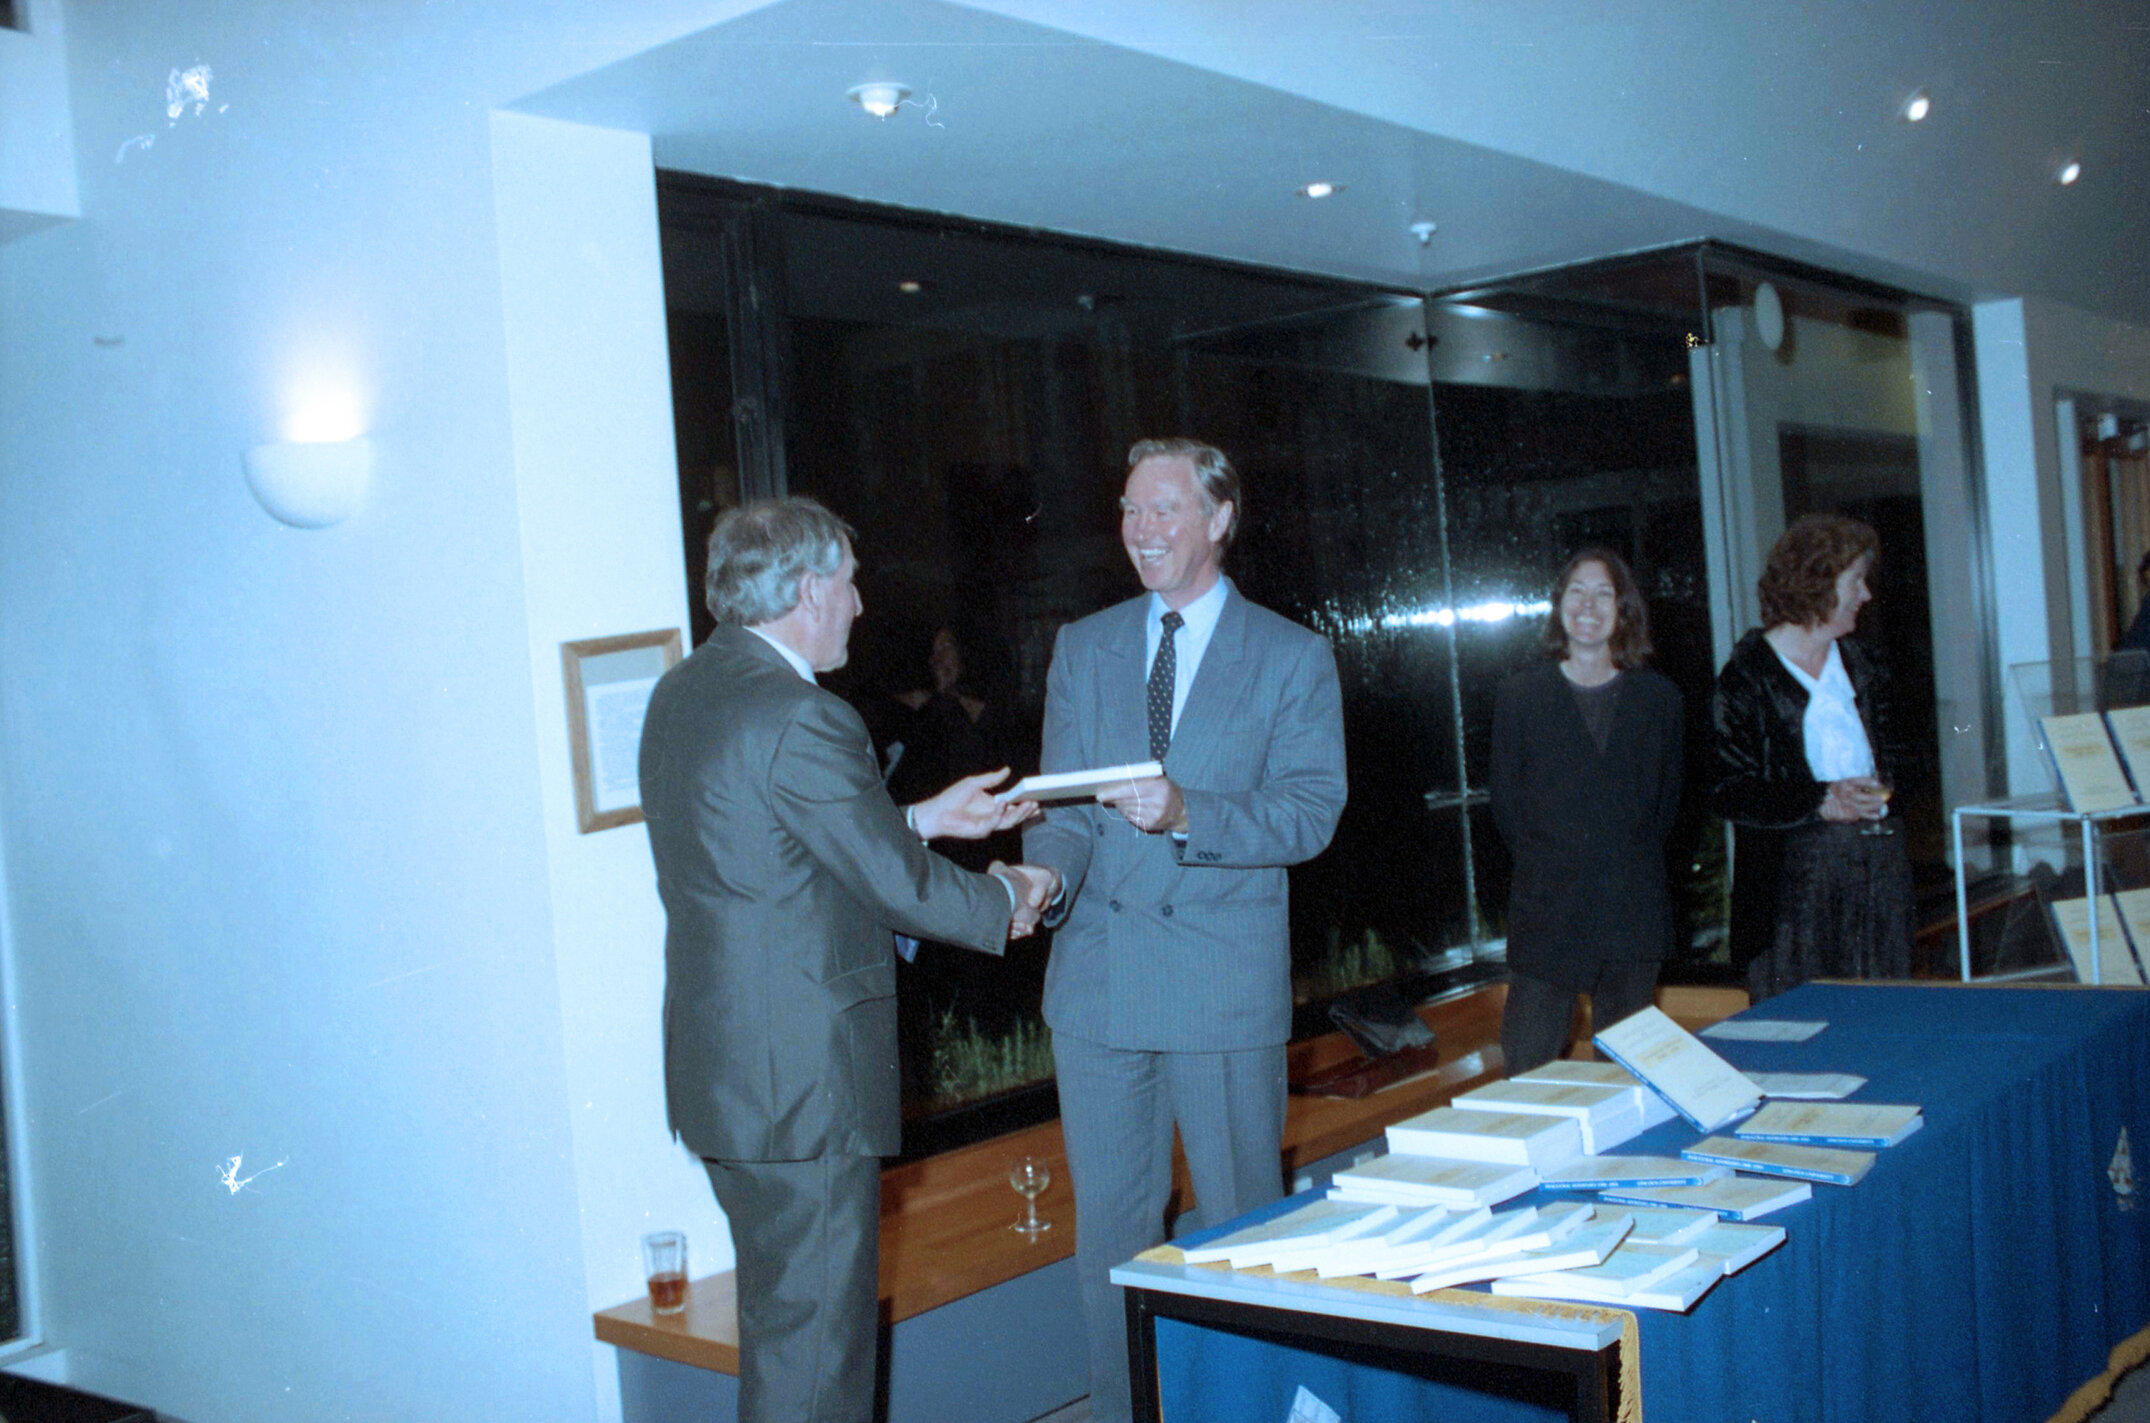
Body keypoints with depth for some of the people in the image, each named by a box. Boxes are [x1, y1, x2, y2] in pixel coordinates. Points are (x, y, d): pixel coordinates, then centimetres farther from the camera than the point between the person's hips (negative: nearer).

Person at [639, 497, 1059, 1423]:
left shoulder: (681, 694, 9)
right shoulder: (800, 719, -21)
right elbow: (896, 883, -17)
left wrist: (923, 819, 20)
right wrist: (1007, 899, 2)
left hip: (717, 1063, 10)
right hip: (802, 1080, -10)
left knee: (779, 1320, 22)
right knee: (815, 1340, 2)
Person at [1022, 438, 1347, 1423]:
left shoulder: (1294, 659, 1)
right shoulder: (1082, 648, 11)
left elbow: (1311, 812, -9)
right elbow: (1063, 804, 6)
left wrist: (1188, 815, -25)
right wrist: (1047, 871, -16)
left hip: (1227, 983, -3)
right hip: (1097, 979, 3)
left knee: (1243, 1228, 8)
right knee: (1108, 1237, 11)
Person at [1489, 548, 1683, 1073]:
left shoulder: (1658, 696, 10)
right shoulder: (1520, 695, 5)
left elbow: (1668, 797, 12)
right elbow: (1505, 799, 7)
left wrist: (1633, 863, 4)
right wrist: (1541, 863, 1)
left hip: (1634, 913, 2)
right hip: (1548, 910, -2)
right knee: (1529, 1066, -5)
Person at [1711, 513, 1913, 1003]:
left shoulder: (1861, 663, 16)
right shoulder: (1748, 676, -5)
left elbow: (1891, 750, 21)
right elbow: (1728, 791, -9)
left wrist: (1882, 784, -2)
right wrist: (1821, 801, -20)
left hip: (1880, 864, 6)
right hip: (1795, 871, -6)